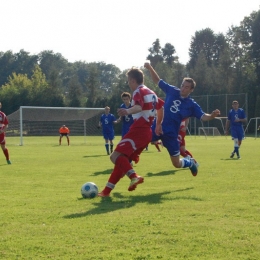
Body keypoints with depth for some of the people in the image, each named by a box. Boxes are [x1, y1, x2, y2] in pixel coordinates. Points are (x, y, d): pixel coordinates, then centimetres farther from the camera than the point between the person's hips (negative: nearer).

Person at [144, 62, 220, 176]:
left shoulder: (192, 105, -4)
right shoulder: (172, 91, 1)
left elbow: (203, 117, -12)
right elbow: (157, 81, 8)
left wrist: (212, 116, -34)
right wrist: (150, 68, -6)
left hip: (171, 133, -2)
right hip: (159, 128, 2)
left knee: (177, 164, 6)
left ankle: (190, 162, 41)